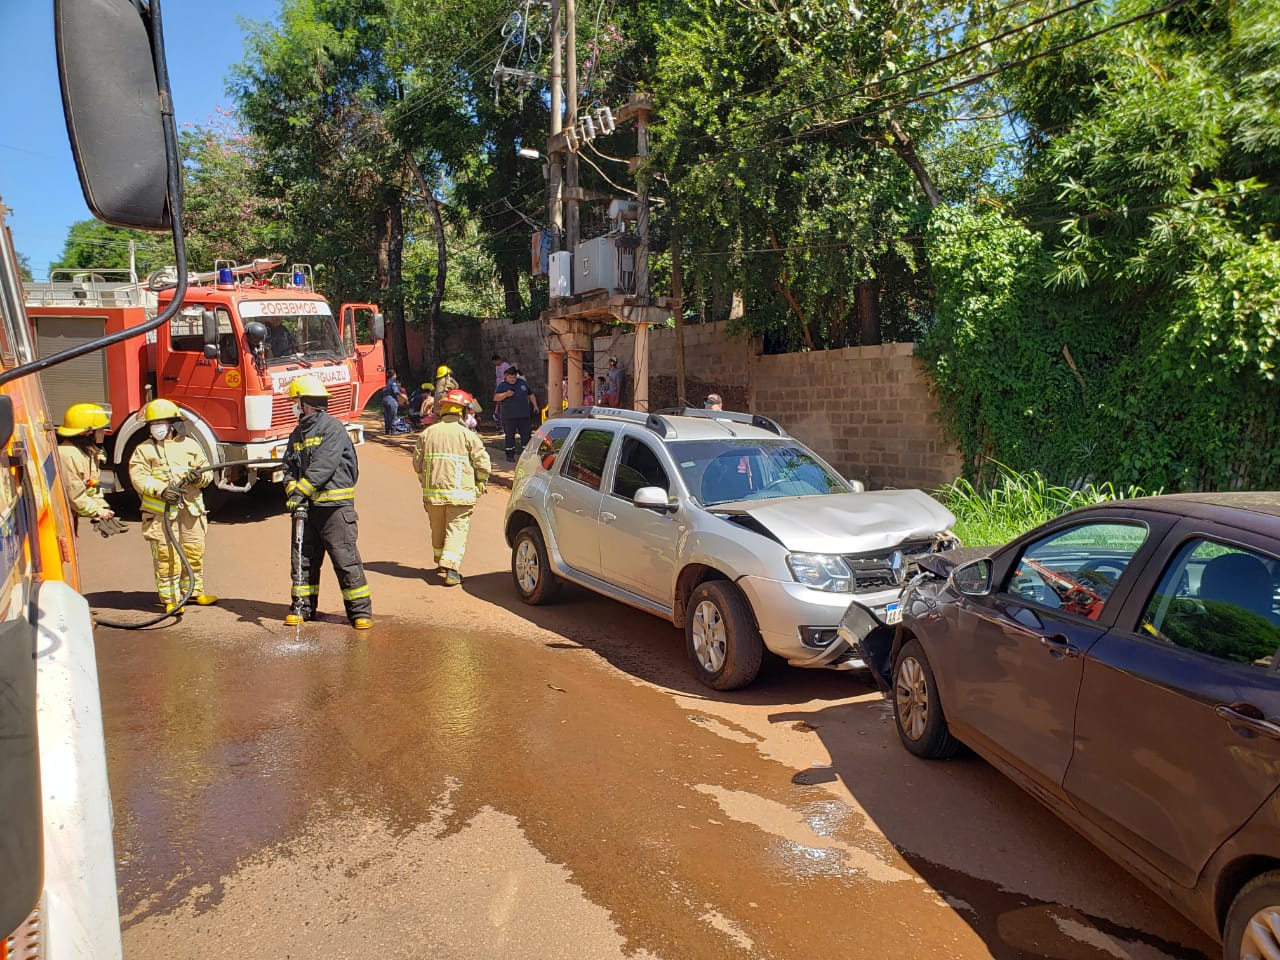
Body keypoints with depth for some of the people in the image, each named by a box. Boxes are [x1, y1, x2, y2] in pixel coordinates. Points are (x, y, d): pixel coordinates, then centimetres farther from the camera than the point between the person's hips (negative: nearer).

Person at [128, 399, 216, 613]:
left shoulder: (190, 445, 12)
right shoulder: (144, 450, 6)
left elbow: (206, 470, 11)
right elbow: (138, 477, -5)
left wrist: (199, 476, -13)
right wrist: (161, 490, -20)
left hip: (191, 508, 3)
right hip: (161, 511, -3)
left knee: (194, 551, 9)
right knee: (166, 555, -3)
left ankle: (194, 591, 25)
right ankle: (170, 598, 6)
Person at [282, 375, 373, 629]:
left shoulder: (333, 427, -8)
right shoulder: (297, 434, 17)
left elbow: (324, 466, -17)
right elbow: (290, 467, 12)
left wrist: (300, 491, -20)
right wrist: (292, 491, -8)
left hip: (335, 505, -7)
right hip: (307, 504, 7)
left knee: (345, 558, -6)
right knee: (303, 558, 11)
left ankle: (361, 611, 0)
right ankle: (302, 607, 23)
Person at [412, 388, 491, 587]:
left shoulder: (427, 433, 6)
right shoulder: (467, 435, -6)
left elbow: (417, 463, 10)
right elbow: (483, 463, -7)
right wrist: (479, 485, 10)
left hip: (432, 492, 4)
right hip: (460, 492, -4)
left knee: (438, 529, 20)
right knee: (457, 529, -1)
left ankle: (441, 563, 36)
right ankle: (451, 569, -13)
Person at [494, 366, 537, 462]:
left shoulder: (523, 382, 12)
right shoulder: (503, 386, 0)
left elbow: (530, 394, 21)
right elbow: (495, 398, -10)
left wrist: (535, 405, 11)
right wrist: (506, 394, -22)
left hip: (524, 415, 3)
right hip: (509, 417, -3)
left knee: (526, 434, 4)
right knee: (510, 436, 2)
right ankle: (510, 455, 12)